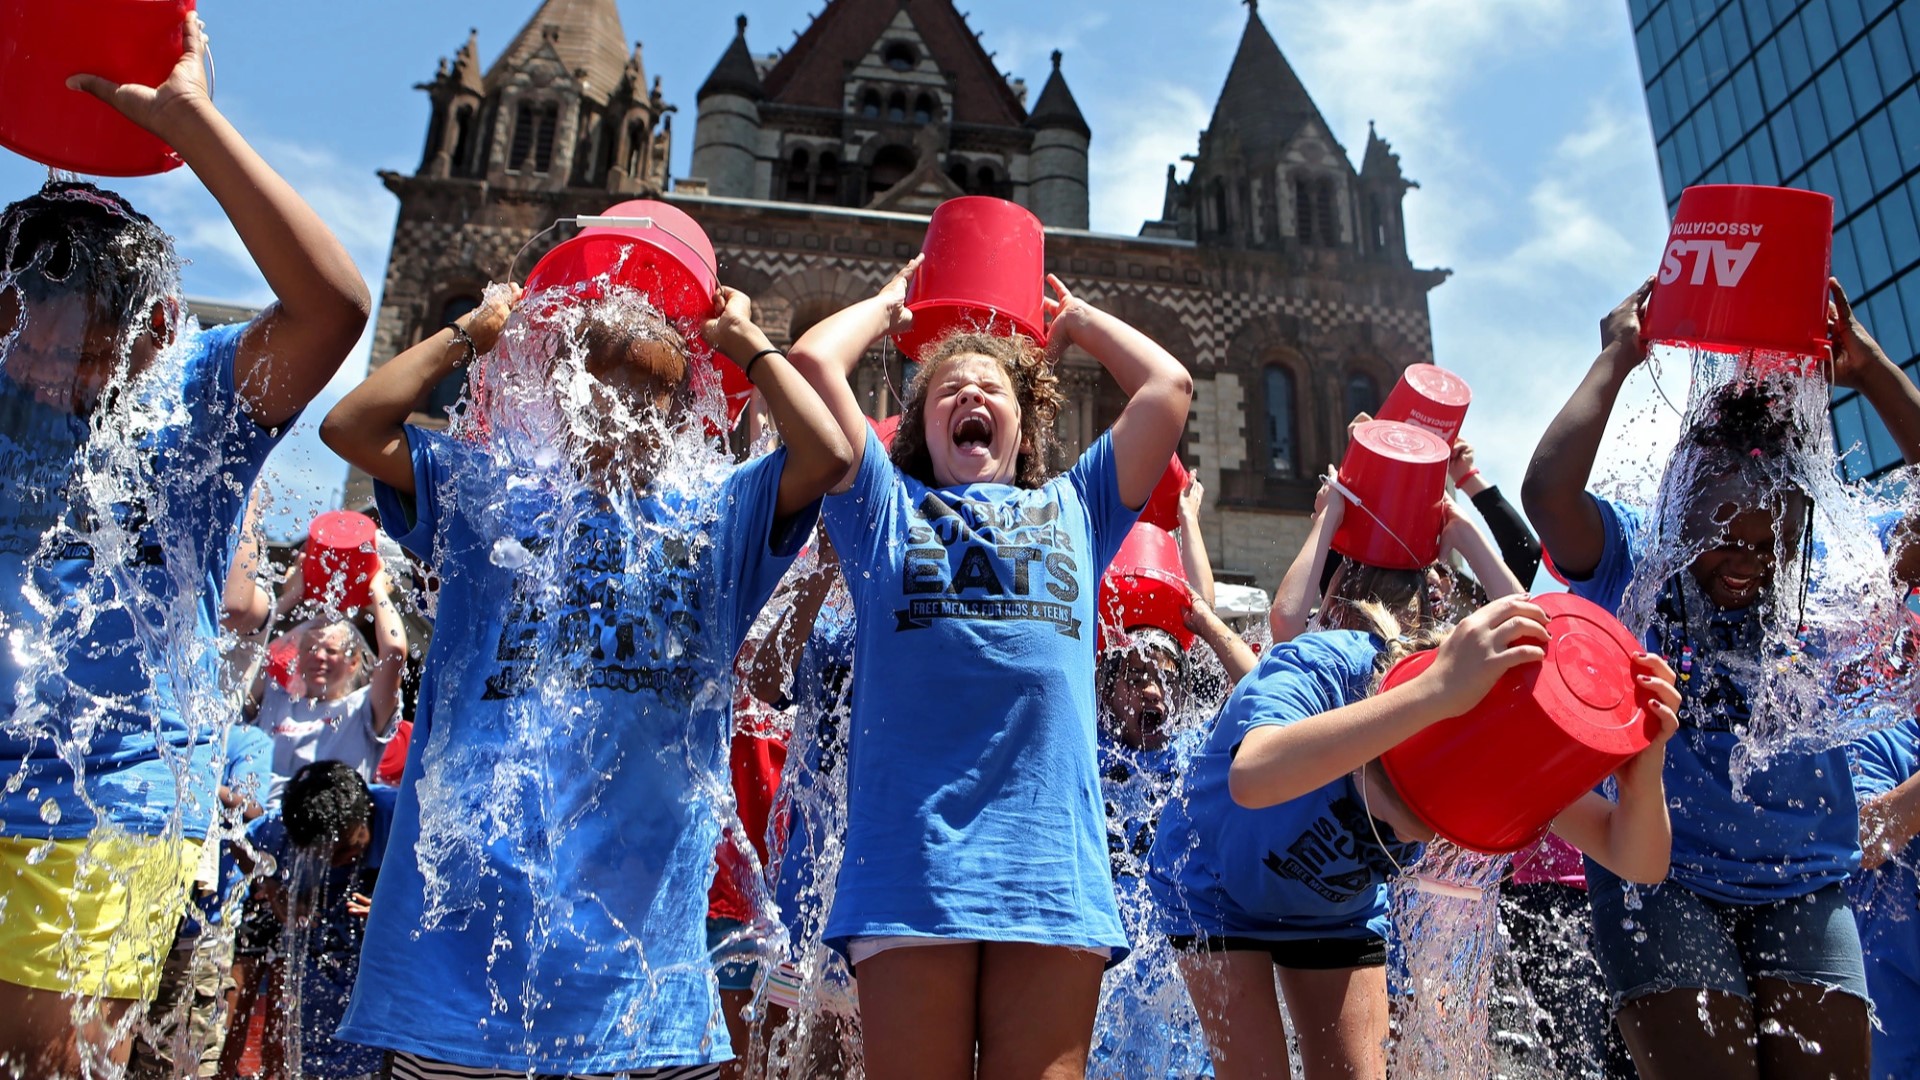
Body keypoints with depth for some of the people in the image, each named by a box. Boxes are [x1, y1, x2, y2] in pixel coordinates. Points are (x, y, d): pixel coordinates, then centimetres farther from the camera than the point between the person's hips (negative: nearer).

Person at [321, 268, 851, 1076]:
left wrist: (747, 344, 9)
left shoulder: (716, 516, 12)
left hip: (641, 884, 0)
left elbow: (828, 455, -2)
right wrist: (469, 333, 13)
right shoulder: (487, 494, 14)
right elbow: (351, 427, 6)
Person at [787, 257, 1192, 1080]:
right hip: (912, 855, -1)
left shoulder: (1073, 510, 25)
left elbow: (1170, 383, 21)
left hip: (1053, 859, 2)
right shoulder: (887, 508, 20)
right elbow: (811, 362, 12)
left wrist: (1074, 320, 34)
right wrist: (889, 305, 29)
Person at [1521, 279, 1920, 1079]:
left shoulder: (1822, 578, 4)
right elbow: (1547, 492, -24)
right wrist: (1617, 359, -15)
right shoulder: (1631, 562, -6)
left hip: (1805, 887, 4)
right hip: (1658, 879, -3)